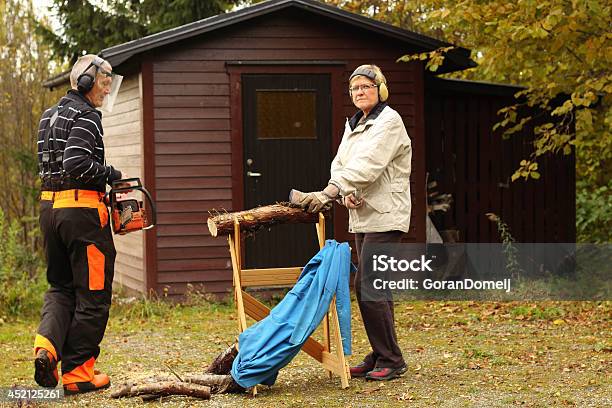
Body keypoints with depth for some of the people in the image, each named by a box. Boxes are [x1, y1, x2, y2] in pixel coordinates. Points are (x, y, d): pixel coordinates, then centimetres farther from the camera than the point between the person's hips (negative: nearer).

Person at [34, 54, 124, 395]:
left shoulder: (51, 115, 17)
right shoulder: (86, 116, -11)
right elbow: (77, 162, -24)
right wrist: (109, 174, -8)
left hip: (50, 206, 8)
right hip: (83, 208, -8)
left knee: (61, 287, 19)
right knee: (92, 294, 2)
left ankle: (47, 344, -6)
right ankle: (78, 372, 5)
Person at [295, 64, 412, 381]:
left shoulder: (389, 121, -11)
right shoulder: (353, 125, 17)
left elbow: (366, 165, -22)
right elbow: (340, 164, 7)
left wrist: (328, 194, -28)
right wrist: (345, 193, -15)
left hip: (385, 218, -9)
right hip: (363, 217, 9)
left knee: (368, 287, -12)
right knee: (373, 288, 11)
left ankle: (391, 360, -5)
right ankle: (380, 356, 18)